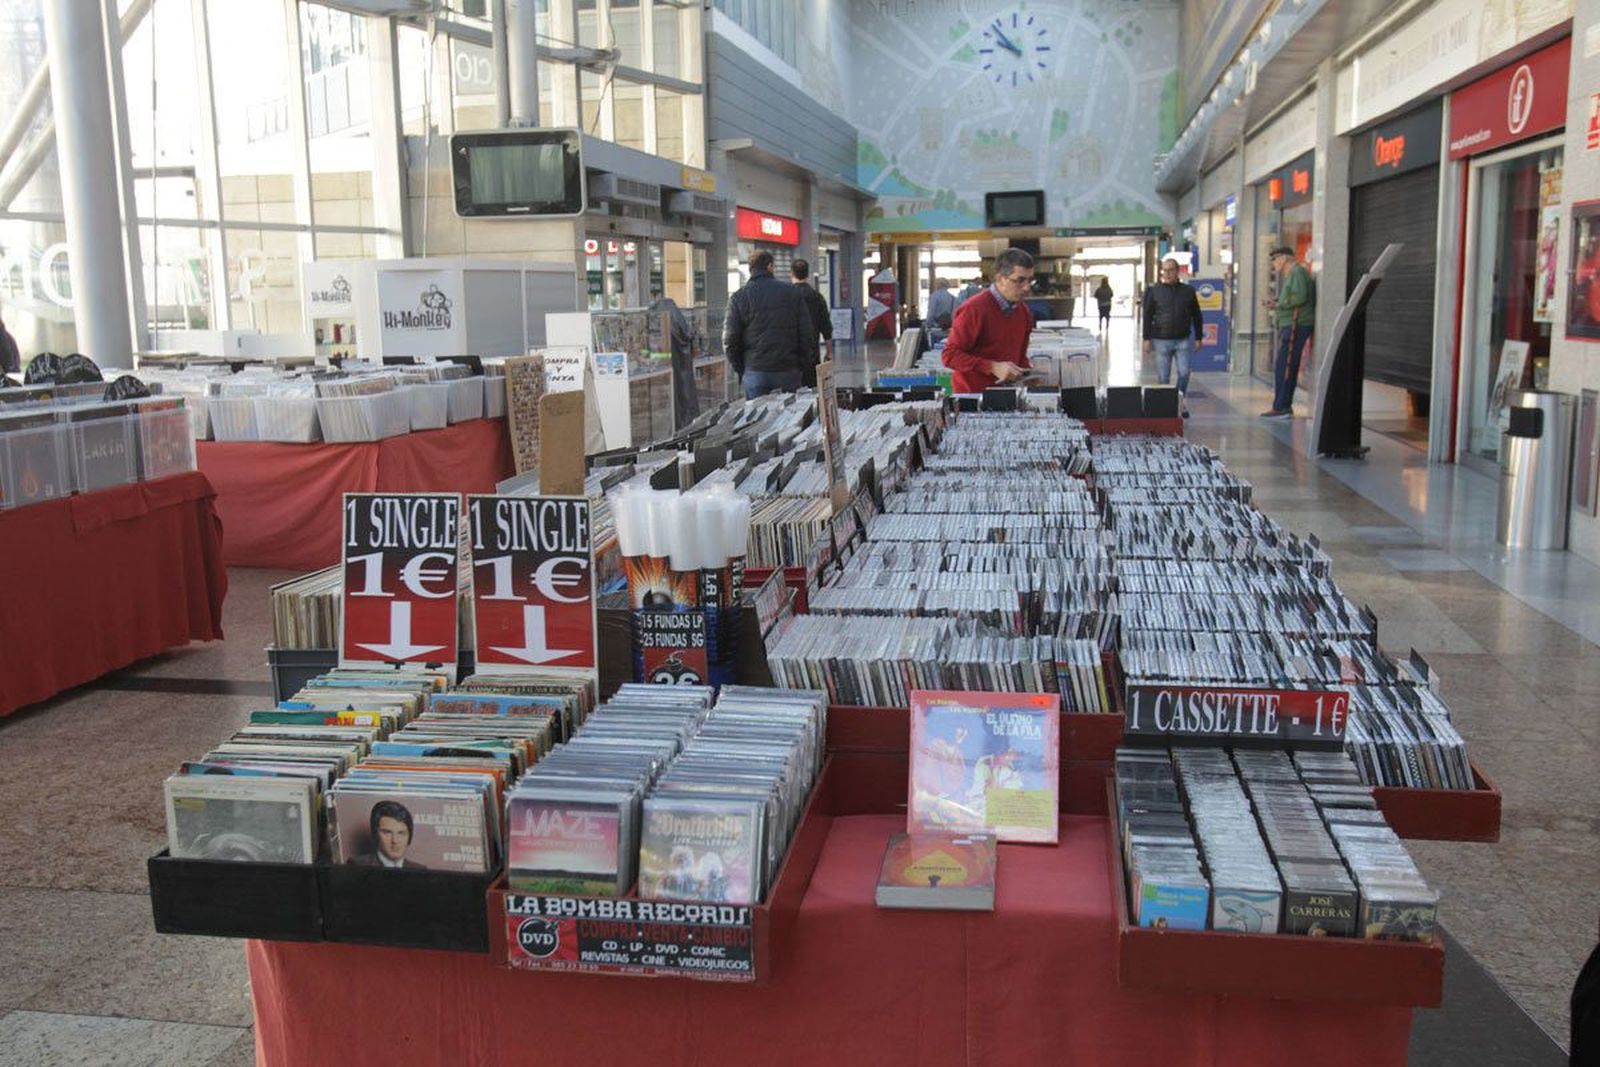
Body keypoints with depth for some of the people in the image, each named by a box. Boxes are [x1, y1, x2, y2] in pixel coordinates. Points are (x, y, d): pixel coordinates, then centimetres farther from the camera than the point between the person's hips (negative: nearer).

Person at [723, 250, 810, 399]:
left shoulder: (738, 297, 1)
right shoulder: (792, 292, 5)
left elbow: (730, 339, -2)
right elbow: (806, 332, 3)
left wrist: (739, 369, 8)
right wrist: (801, 365, 9)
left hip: (755, 372, -1)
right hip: (788, 371, 1)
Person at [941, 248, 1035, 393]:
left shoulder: (1024, 312, 11)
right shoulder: (974, 309, -10)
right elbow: (950, 355, -12)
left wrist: (1024, 373, 6)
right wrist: (993, 367, -19)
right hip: (972, 395, -6)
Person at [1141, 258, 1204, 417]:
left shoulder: (1188, 291, 7)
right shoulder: (1154, 291, 3)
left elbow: (1196, 316, 12)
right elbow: (1147, 316, 3)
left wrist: (1198, 338, 8)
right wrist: (1147, 339, -4)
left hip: (1183, 340, 1)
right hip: (1161, 340, -1)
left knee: (1184, 373, -7)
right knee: (1163, 377, 3)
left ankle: (1181, 402, 11)